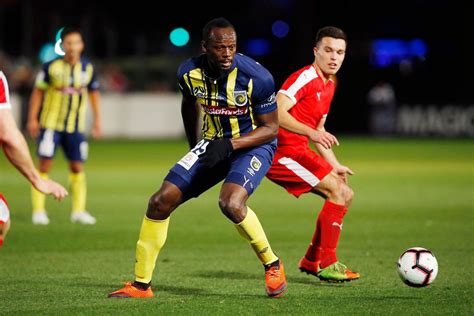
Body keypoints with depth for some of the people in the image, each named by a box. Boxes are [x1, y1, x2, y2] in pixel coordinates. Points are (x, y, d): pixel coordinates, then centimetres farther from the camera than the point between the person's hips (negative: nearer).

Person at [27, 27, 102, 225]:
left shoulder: (88, 68, 1)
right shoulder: (51, 67, -9)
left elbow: (94, 93, 14)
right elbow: (38, 91, -1)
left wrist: (97, 120, 11)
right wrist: (32, 119, -4)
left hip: (76, 127, 3)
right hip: (50, 124, -3)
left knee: (77, 167, 4)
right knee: (45, 165, -5)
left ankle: (78, 211, 14)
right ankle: (39, 210, 1)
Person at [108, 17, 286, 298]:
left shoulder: (256, 77, -25)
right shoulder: (190, 73, -10)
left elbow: (271, 127, -16)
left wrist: (230, 145, -28)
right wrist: (195, 149, 21)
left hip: (253, 144, -5)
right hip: (213, 145, 5)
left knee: (230, 203, -32)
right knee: (161, 201, -4)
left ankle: (273, 265, -7)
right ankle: (141, 285, 7)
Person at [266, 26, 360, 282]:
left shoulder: (329, 85, 16)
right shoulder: (305, 78, -14)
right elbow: (276, 112, -27)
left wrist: (334, 165, 18)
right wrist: (312, 132, -36)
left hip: (298, 152, 10)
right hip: (282, 152, -10)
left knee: (345, 195, 9)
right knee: (338, 191, -16)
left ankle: (312, 260, 14)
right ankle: (327, 265, -12)